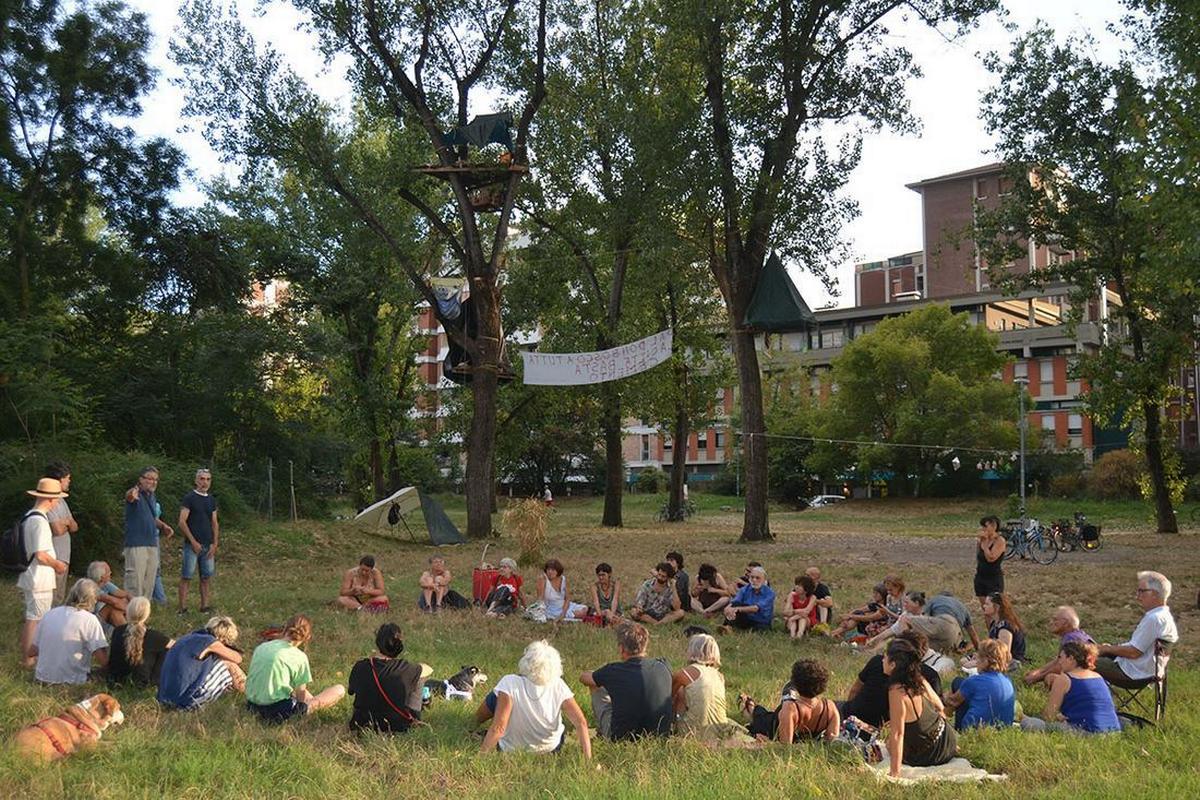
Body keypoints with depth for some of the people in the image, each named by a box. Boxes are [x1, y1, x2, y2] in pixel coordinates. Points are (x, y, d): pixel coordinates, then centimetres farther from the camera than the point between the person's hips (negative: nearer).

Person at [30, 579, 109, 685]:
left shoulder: (49, 614, 7)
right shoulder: (89, 619, -10)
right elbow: (103, 661, -16)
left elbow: (32, 652, 15)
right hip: (72, 682, -6)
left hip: (43, 678, 6)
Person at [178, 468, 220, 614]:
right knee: (186, 576, -4)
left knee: (206, 577, 7)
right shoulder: (189, 498, -4)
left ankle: (205, 606, 13)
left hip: (208, 546, 6)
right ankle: (183, 608, -2)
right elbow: (182, 522, -9)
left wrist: (215, 544, 5)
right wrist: (193, 541, -12)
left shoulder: (211, 500, 14)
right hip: (192, 545, -6)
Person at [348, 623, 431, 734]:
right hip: (398, 728, -2)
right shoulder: (405, 668, -20)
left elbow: (350, 690, 7)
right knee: (420, 675, 16)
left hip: (363, 726, 2)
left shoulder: (360, 667, -15)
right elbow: (429, 669, 2)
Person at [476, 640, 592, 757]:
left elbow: (498, 728, -37)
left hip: (510, 750, -2)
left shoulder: (510, 684, -32)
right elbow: (581, 722, -27)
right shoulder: (558, 686, -23)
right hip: (552, 749, 2)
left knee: (494, 697, 15)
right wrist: (588, 760, -22)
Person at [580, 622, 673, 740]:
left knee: (596, 688, 13)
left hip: (621, 737, -3)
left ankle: (601, 731, 33)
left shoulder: (613, 671, -17)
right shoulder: (663, 666, -8)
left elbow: (583, 678, 5)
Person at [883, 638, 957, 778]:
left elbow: (897, 734, -29)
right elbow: (940, 708, 8)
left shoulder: (897, 692, -29)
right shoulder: (920, 680, -7)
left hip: (929, 755, -6)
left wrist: (895, 773, -27)